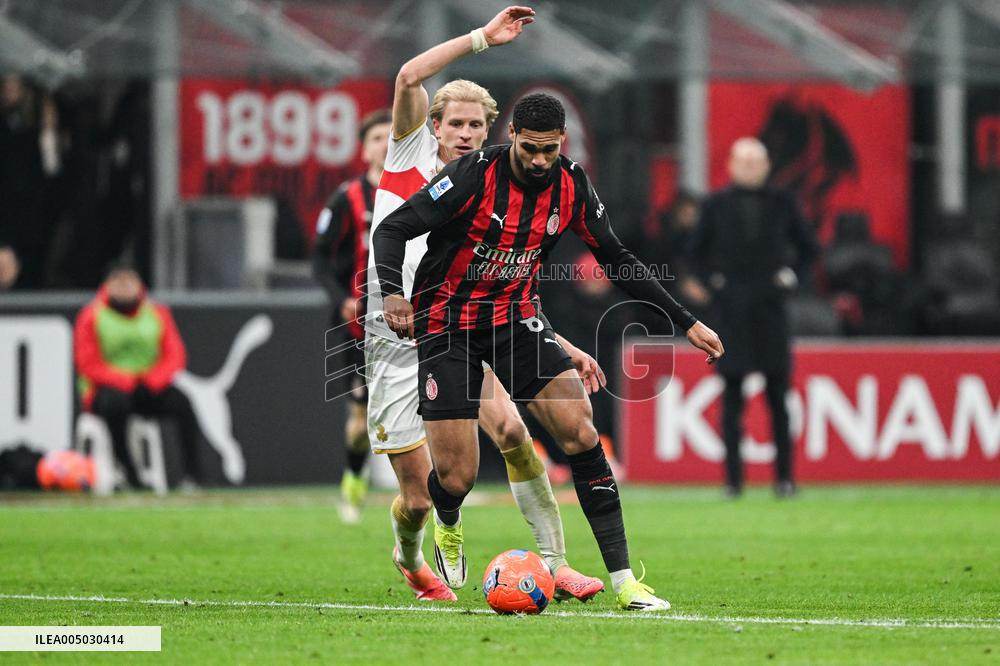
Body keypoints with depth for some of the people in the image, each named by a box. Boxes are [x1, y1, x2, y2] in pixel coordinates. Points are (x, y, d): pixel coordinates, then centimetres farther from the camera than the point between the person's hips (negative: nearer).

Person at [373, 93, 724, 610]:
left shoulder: (571, 187, -6)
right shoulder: (474, 175, -21)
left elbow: (619, 262, 7)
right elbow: (391, 230, -20)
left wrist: (686, 322, 6)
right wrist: (392, 293, -40)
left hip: (516, 317, 4)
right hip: (447, 326, -4)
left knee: (580, 432, -16)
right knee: (456, 479, -8)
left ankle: (622, 579, -13)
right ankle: (446, 529, 33)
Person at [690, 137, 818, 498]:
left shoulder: (781, 204, 6)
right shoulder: (716, 205, 5)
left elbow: (807, 247, 16)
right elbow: (698, 250, 14)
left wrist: (789, 276, 3)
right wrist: (712, 279, 1)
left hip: (770, 306, 0)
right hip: (731, 310, 0)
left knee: (778, 397, -1)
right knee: (732, 397, -2)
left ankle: (784, 476, 3)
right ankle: (733, 478, 1)